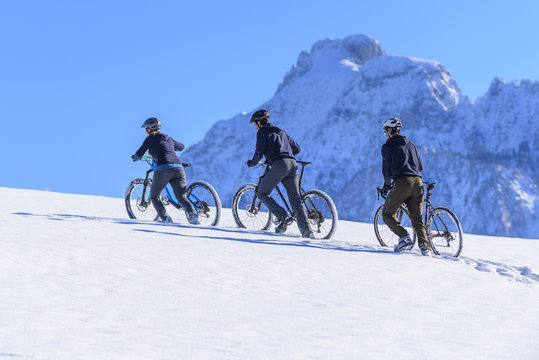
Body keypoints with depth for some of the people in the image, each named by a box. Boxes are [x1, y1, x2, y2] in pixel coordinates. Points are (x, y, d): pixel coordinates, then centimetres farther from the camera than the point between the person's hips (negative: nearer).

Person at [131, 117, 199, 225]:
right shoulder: (168, 138, 27)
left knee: (154, 196, 15)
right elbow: (181, 147, 45)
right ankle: (193, 214, -21)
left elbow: (139, 154, 6)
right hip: (178, 167, 5)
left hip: (164, 169, -5)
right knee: (182, 198, 7)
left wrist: (134, 157, 29)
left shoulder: (151, 138, 9)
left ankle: (165, 218, -4)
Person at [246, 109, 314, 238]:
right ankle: (306, 231, -9)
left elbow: (259, 152, -1)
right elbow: (297, 148, 32)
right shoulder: (281, 131, 31)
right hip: (293, 165, 6)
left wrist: (252, 163, 18)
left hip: (279, 165, -6)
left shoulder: (262, 132, 10)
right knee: (296, 200, 4)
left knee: (263, 193, 8)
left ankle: (284, 217, -8)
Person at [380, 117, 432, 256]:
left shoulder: (387, 146, 6)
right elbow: (420, 166, 24)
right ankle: (425, 246, -11)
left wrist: (386, 185, 21)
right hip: (417, 182, 6)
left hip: (402, 182, -6)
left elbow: (387, 169, 4)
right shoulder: (410, 144, 24)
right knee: (417, 219, 8)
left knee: (388, 214, 6)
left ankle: (405, 238, -14)